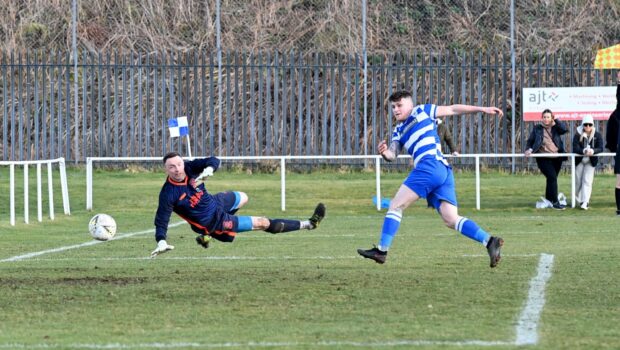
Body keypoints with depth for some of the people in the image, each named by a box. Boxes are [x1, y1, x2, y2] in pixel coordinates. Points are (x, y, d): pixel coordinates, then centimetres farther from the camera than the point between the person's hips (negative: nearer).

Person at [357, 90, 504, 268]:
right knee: (451, 220, -3)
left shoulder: (421, 112, 12)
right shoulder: (398, 131, 31)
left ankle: (382, 250, -5)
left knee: (396, 205, -4)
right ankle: (489, 241, -14)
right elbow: (393, 154, 18)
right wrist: (385, 152, -6)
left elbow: (453, 109, 17)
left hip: (430, 165, -8)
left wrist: (483, 109, 15)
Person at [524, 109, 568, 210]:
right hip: (544, 159, -3)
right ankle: (555, 202, -16)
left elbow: (565, 129, -10)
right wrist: (530, 149, -8)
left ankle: (548, 200, 26)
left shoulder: (555, 128, 8)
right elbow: (530, 141, 9)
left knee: (551, 179, 12)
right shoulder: (537, 129, 4)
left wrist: (556, 120, -8)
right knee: (552, 177, -17)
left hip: (556, 158, 3)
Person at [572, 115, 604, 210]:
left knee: (587, 181, -12)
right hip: (579, 161, 1)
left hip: (591, 161, -1)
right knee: (578, 182, 6)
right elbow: (575, 148, -20)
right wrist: (584, 151, -41)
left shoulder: (597, 135, -6)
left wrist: (593, 151, -35)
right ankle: (579, 200, 28)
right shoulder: (578, 135, -9)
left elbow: (600, 148, -14)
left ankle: (585, 202, -16)